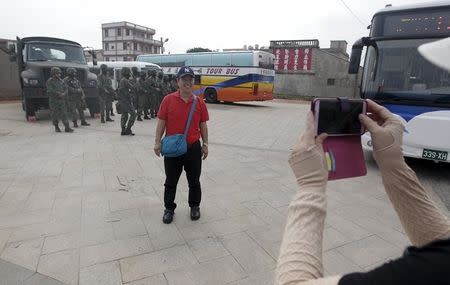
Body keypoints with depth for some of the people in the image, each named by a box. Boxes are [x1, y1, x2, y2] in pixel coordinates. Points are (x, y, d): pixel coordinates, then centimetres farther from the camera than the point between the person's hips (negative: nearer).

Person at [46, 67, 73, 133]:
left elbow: (65, 89, 4)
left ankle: (67, 128, -9)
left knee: (64, 113, -5)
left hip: (61, 100, 3)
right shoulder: (49, 81, -4)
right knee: (55, 114, 5)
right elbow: (50, 90, -16)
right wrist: (59, 93, -15)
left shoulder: (61, 81, 10)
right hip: (53, 100, -3)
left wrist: (63, 93, -15)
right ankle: (56, 127, 22)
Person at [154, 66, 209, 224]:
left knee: (194, 181, 14)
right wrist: (157, 142, -8)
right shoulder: (168, 100, -5)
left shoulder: (199, 103, -1)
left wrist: (205, 144, 4)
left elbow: (203, 125, 6)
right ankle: (169, 208, 31)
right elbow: (161, 123, -3)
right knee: (171, 181, 13)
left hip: (193, 148, 1)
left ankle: (195, 206, 34)